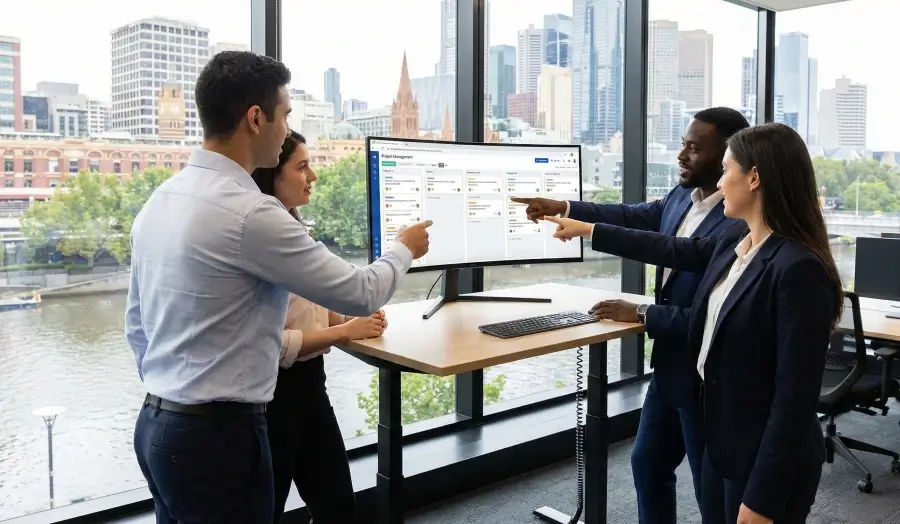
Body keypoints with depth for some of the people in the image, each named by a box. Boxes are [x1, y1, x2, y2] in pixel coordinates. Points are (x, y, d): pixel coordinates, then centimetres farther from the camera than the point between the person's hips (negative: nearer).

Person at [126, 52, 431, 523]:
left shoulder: (157, 201, 6)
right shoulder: (251, 213, -21)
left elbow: (136, 325, 13)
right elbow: (361, 294, -14)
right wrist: (405, 249, 5)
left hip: (157, 425, 9)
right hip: (217, 434, -8)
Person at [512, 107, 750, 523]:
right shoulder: (682, 196, -1)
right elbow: (637, 217, 16)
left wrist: (641, 315, -18)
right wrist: (563, 208, 9)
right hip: (669, 368, 9)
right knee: (647, 464, 23)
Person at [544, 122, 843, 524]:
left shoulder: (798, 269, -25)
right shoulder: (735, 239, 1)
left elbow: (796, 396, -24)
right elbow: (675, 251, 17)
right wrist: (588, 230, 22)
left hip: (766, 460, -8)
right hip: (723, 440, 8)